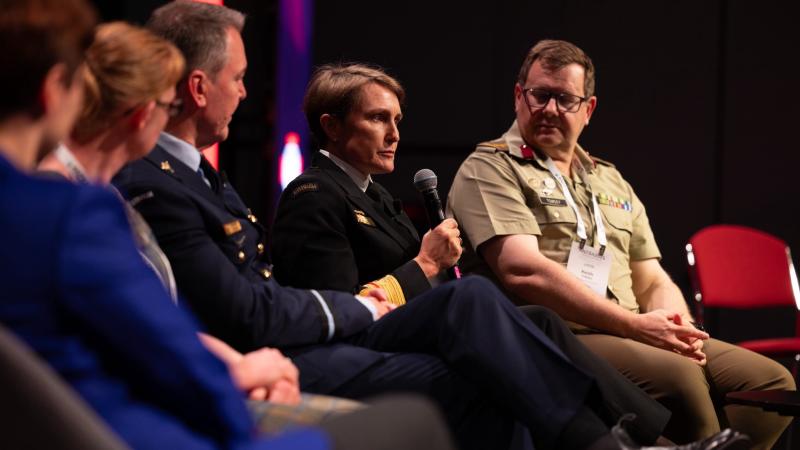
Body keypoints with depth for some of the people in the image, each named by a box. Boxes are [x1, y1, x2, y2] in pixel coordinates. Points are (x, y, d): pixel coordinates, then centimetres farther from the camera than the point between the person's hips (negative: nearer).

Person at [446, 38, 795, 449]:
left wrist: (679, 330, -2)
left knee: (770, 380, -11)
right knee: (678, 378, -32)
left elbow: (653, 282, 23)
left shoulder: (610, 181, 25)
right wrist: (634, 325, -15)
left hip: (630, 338, 7)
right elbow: (523, 271, -12)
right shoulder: (490, 169, 2)